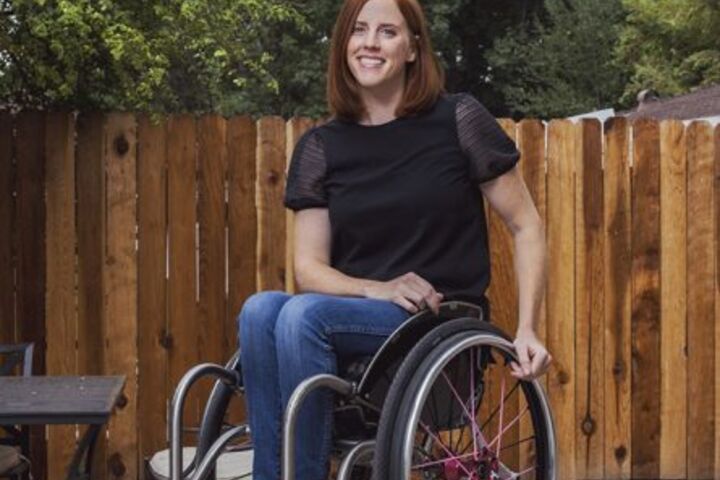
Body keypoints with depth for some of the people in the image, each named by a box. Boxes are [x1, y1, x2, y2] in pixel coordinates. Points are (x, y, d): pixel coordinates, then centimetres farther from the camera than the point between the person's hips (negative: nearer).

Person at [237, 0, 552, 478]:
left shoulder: (459, 120, -1)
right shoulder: (320, 147, 8)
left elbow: (527, 227, 3)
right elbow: (309, 268, 3)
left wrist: (527, 330, -6)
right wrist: (377, 289, -17)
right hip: (358, 314, 3)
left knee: (303, 314, -29)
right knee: (260, 309, -28)